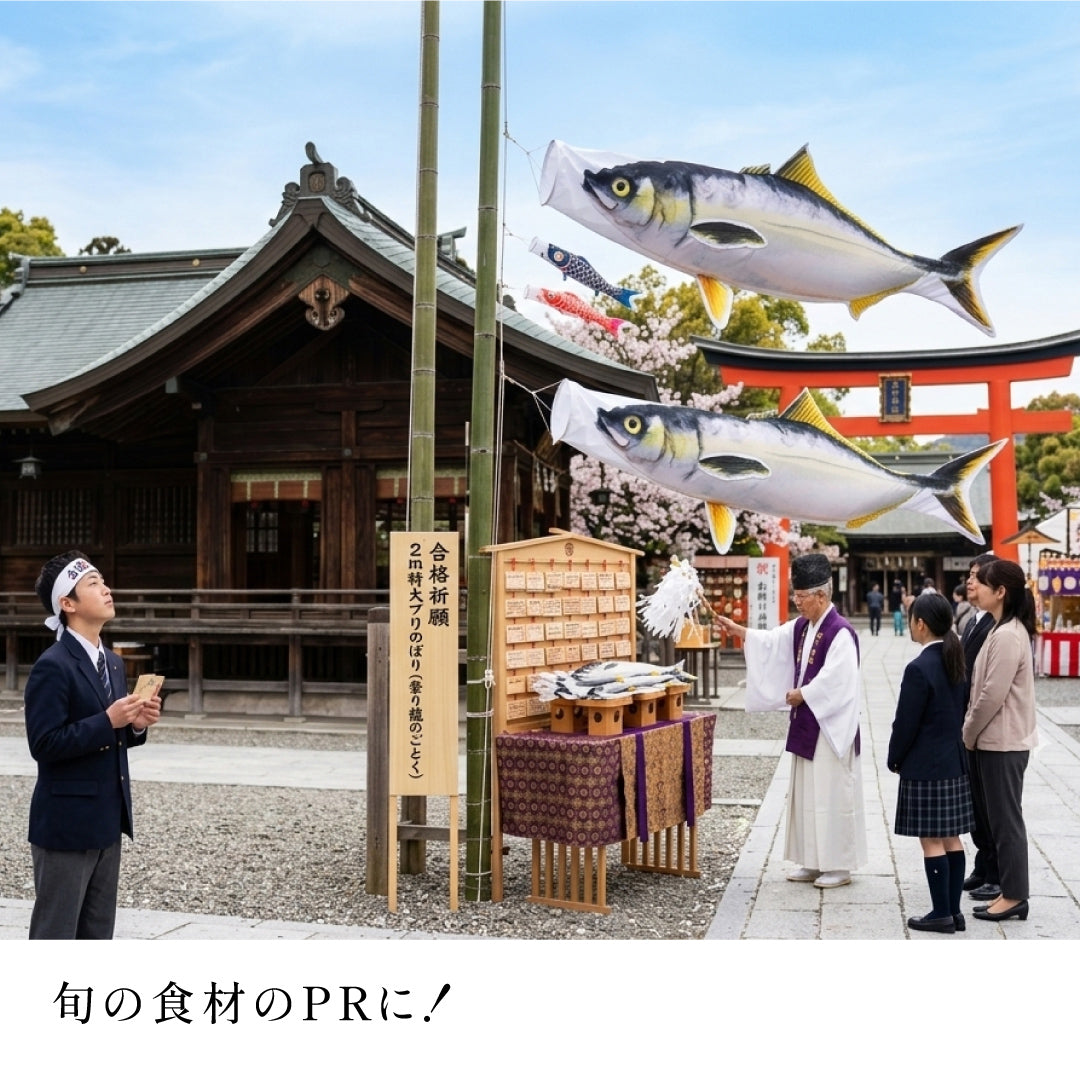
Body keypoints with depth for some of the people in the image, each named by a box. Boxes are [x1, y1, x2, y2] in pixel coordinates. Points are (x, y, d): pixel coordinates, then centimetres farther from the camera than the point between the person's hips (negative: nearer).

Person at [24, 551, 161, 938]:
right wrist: (108, 721, -23)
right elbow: (44, 745, -20)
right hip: (66, 824, -8)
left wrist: (134, 725, -2)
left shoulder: (112, 662, 11)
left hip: (106, 821, 8)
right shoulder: (53, 666, -16)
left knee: (97, 933, 15)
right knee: (55, 934, 2)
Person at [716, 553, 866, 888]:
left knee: (833, 794, -1)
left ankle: (840, 865, 9)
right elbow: (770, 643, 13)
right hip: (806, 724, 9)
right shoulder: (800, 627, 9)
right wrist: (736, 630, 3)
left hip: (831, 726, -9)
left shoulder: (840, 632, -18)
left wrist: (801, 694, -13)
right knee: (806, 794, 13)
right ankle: (814, 861, 22)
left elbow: (834, 681, -23)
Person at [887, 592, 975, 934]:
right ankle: (953, 911, 18)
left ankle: (941, 913, 4)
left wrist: (894, 759, -1)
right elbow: (960, 712, 13)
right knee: (952, 839, 12)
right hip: (955, 762, 9)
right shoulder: (956, 662, 7)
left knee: (932, 842, -1)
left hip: (926, 768, -9)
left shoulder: (920, 668, -18)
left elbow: (906, 723, -15)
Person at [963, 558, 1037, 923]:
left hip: (1002, 742, -10)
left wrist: (968, 733, -9)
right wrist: (972, 730, 11)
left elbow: (992, 695, -21)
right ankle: (1010, 892, 21)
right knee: (1002, 819, 14)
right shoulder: (1005, 629, 11)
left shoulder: (1007, 636, -20)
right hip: (998, 739, 10)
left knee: (1006, 820, 0)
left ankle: (1014, 896, 9)